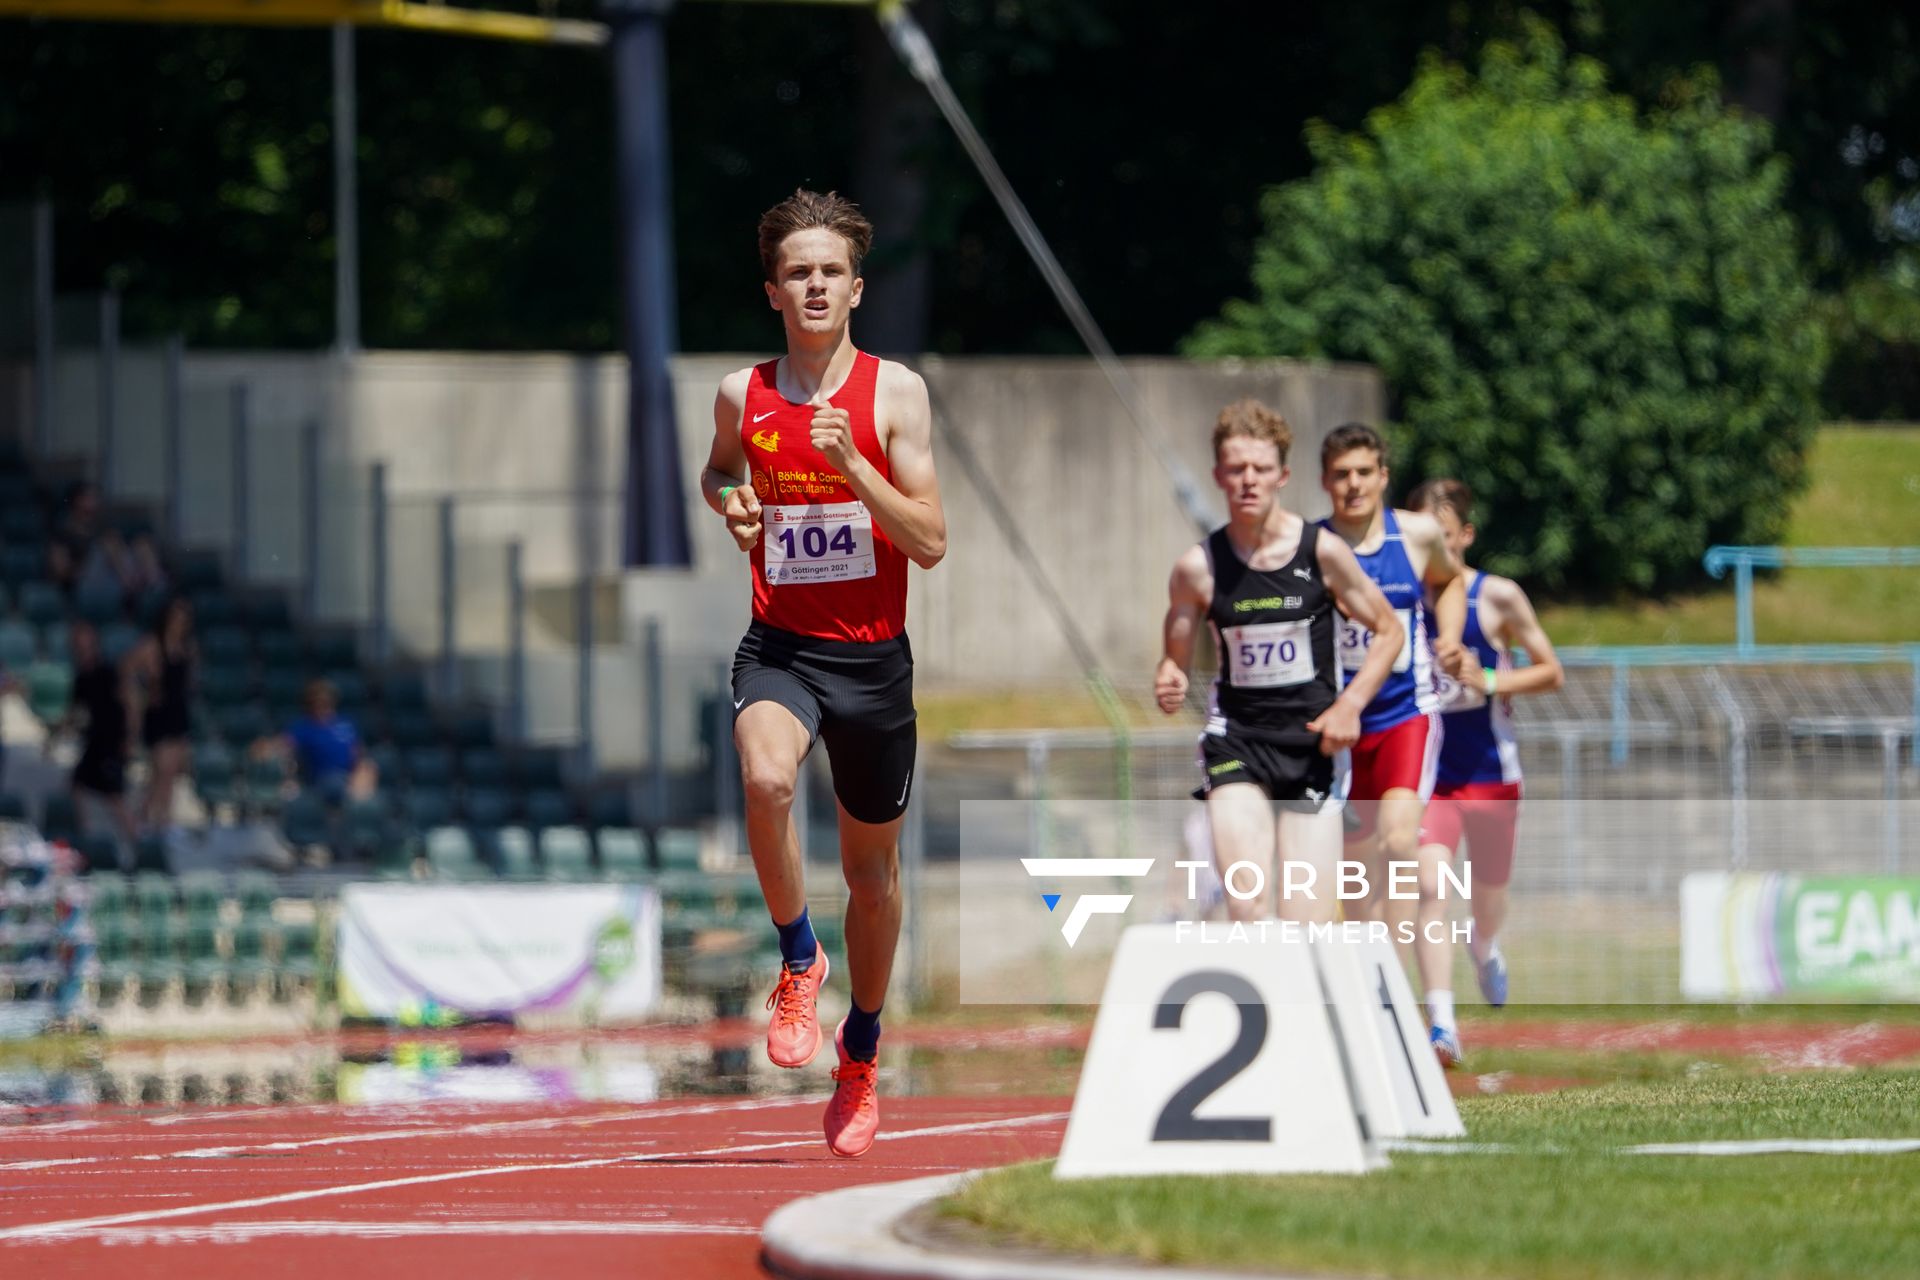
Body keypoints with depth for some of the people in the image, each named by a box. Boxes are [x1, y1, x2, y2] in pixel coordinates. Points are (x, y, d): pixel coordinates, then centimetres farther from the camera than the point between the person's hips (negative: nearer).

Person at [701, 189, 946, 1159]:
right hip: (780, 646, 0)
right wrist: (729, 501, 1)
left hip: (872, 657, 0)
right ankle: (797, 961, -11)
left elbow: (931, 543, -10)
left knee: (871, 868, 13)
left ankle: (861, 1053, 34)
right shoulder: (743, 395, 1)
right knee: (766, 779, -33)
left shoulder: (894, 392, -6)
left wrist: (852, 464, -22)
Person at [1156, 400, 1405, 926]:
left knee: (1310, 935, -4)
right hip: (1237, 740, 0)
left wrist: (1350, 704, -8)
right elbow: (1175, 658, 7)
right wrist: (1169, 683, -17)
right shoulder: (1198, 567, -3)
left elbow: (1389, 630, 6)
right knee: (1247, 908, -20)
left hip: (1312, 742, 0)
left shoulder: (1322, 552, -5)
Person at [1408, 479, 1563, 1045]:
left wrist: (1488, 682, -18)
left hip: (1489, 770, 0)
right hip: (1425, 770, 0)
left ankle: (1484, 950, 56)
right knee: (1429, 887, -21)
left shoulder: (1497, 597, -7)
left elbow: (1551, 672, -2)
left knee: (1489, 891, 17)